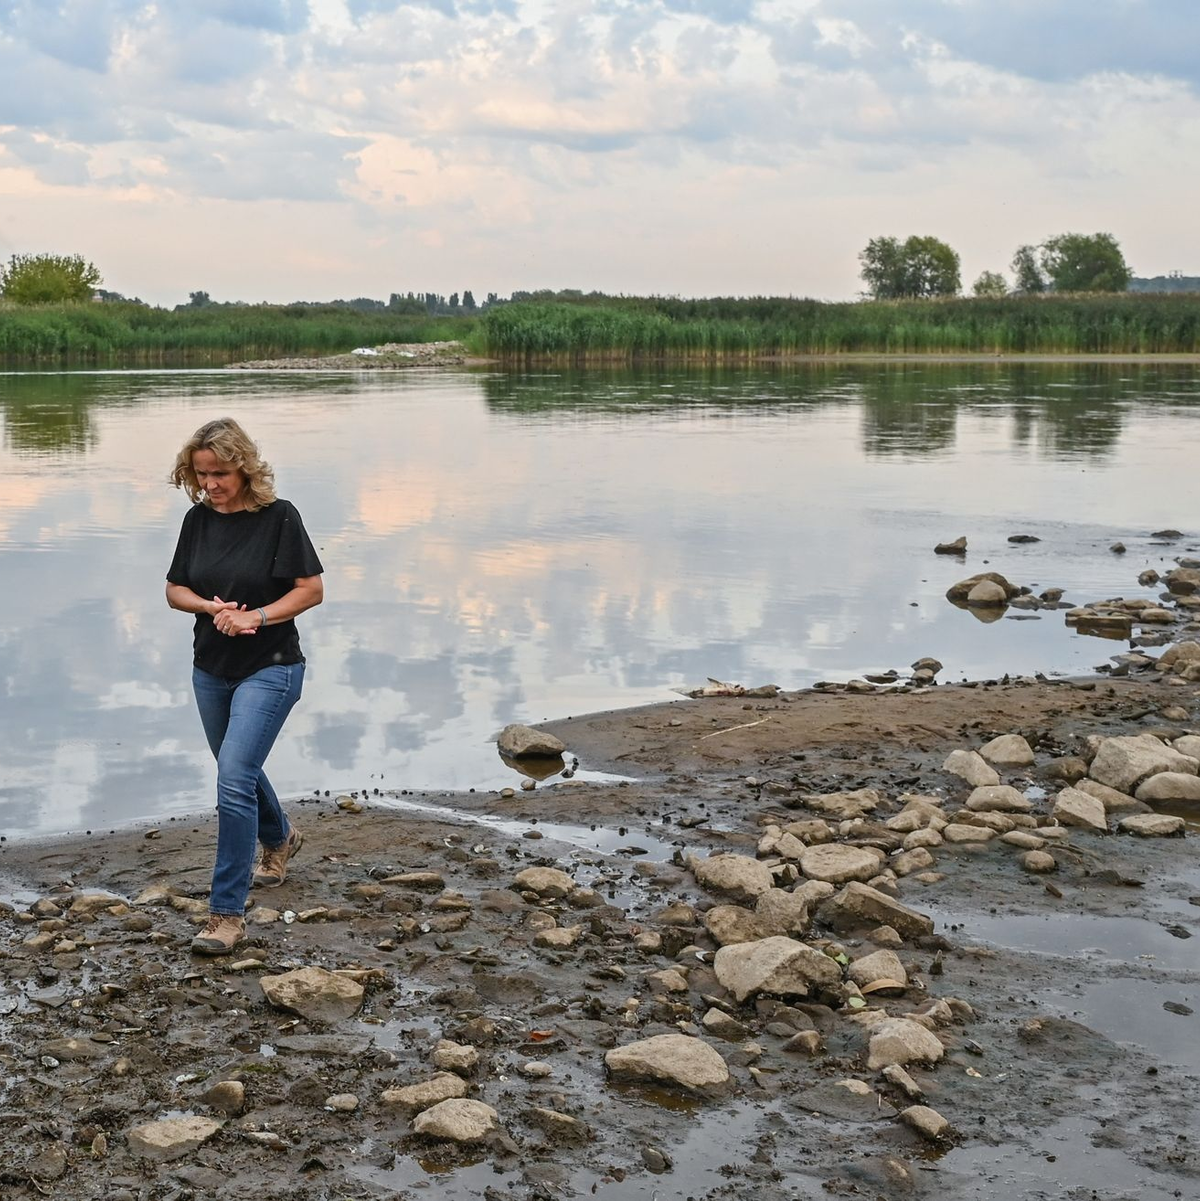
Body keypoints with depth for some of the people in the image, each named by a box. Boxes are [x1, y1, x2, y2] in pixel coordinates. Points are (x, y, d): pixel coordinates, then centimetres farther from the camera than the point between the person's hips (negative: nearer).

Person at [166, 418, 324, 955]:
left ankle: (227, 913, -11)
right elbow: (175, 590, 7)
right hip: (211, 670, 6)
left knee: (234, 781, -16)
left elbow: (312, 589, -11)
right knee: (240, 771, 23)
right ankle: (279, 839, 53)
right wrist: (213, 607, -13)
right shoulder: (198, 519, 2)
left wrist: (257, 616, -22)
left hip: (269, 669, -6)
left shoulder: (278, 517, -13)